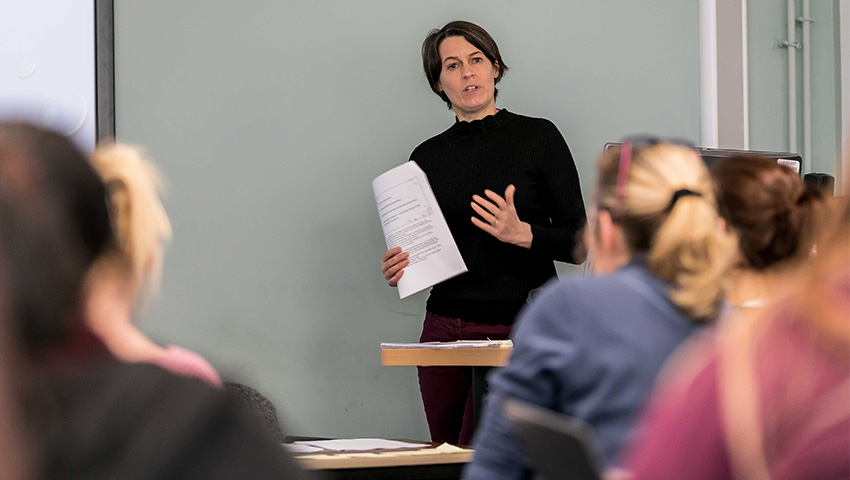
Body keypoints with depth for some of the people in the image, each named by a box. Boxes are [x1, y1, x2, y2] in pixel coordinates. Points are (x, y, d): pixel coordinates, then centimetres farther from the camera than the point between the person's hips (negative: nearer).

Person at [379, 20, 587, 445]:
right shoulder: (427, 156, 10)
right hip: (446, 330, 4)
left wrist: (521, 234, -20)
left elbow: (578, 246, -3)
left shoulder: (538, 138, 0)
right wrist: (397, 271, -4)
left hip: (520, 330, -4)